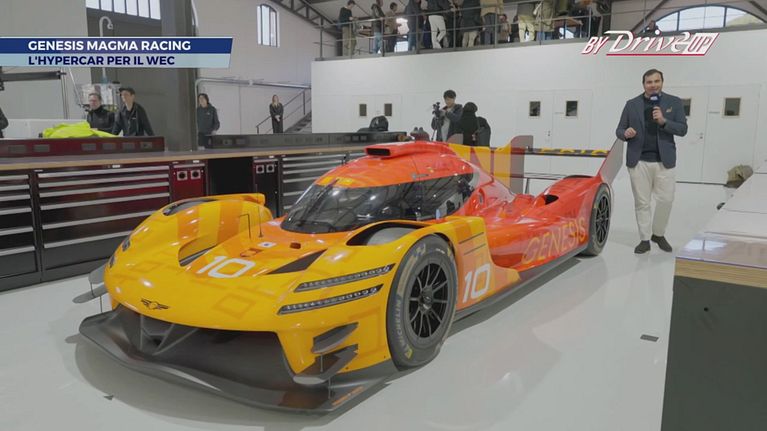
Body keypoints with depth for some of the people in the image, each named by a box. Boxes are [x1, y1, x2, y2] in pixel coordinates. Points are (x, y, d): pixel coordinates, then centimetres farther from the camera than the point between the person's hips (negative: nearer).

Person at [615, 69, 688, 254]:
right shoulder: (632, 104, 5)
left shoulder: (674, 102, 6)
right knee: (641, 202, 4)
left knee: (666, 200, 1)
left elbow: (683, 129, 1)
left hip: (664, 161, 0)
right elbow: (619, 130, 7)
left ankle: (658, 234, 23)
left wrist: (663, 121, -15)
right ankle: (645, 239, 14)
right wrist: (625, 133, -16)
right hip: (638, 161, 0)